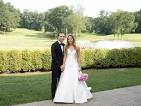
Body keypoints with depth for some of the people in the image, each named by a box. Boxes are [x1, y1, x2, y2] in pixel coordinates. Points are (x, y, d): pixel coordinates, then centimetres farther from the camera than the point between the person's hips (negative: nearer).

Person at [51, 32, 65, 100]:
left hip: (62, 66, 6)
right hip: (55, 66, -6)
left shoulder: (64, 45, 11)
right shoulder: (54, 45, -9)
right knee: (54, 81, 1)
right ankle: (54, 96, 9)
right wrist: (59, 65, -17)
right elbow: (54, 57, -15)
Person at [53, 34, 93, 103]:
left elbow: (78, 57, 4)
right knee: (66, 81, -1)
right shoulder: (66, 47, 5)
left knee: (76, 82, 1)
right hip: (67, 65, 1)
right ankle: (67, 97, 8)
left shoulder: (77, 48, 2)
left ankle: (77, 97, 15)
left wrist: (79, 66, -2)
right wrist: (63, 65, -7)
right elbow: (65, 57, 5)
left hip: (75, 65, -1)